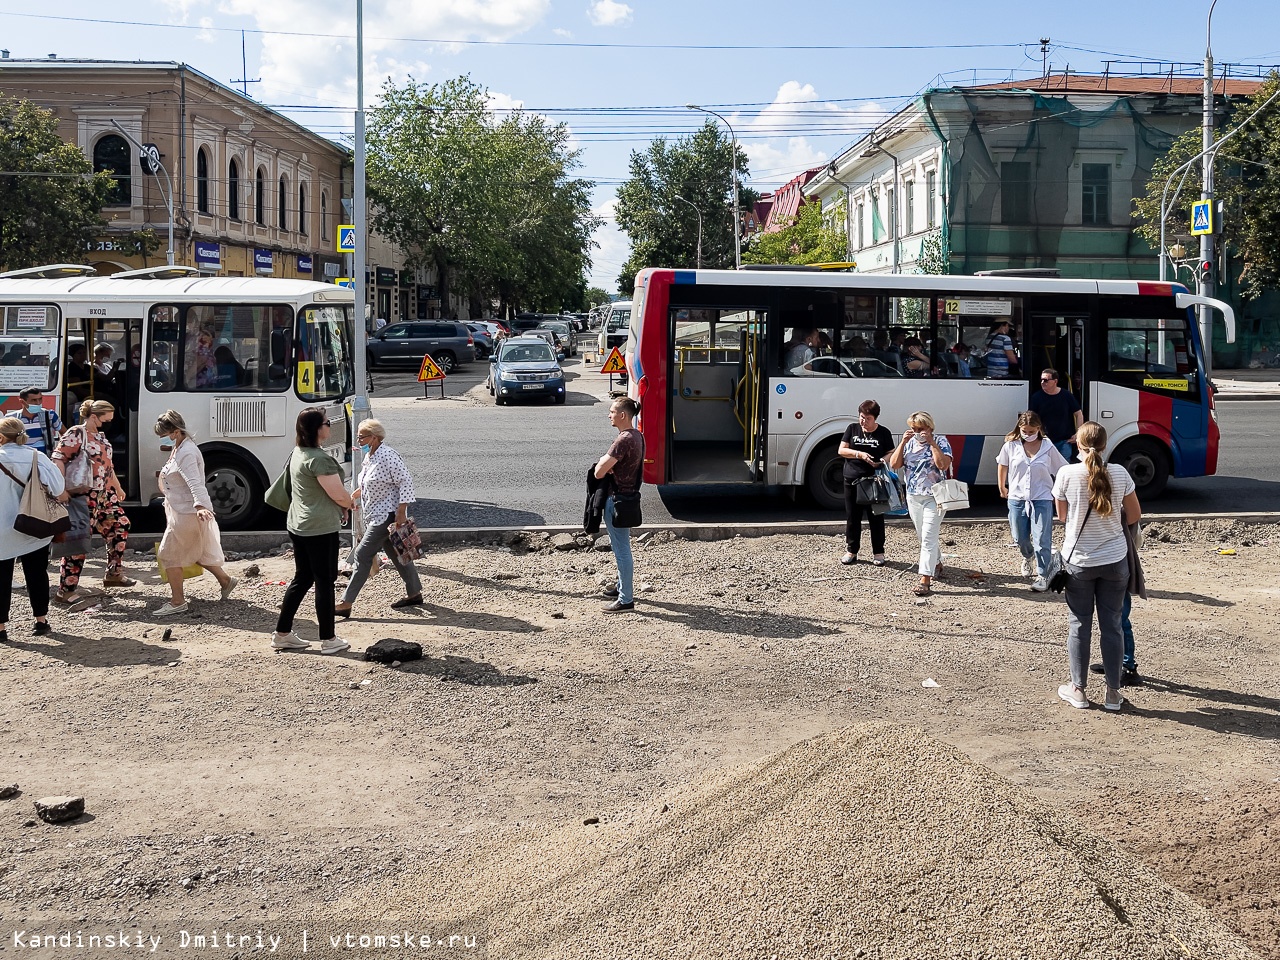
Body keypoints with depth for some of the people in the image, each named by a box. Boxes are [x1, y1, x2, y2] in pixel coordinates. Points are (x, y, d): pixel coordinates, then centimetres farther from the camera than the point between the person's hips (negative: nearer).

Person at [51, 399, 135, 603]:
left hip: (105, 494, 9)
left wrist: (118, 488, 33)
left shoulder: (101, 436, 16)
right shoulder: (76, 434, -11)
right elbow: (58, 459, -19)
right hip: (86, 496, -9)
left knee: (120, 527, 14)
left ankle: (114, 574, 28)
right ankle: (66, 590, -3)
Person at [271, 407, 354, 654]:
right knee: (325, 581, 1)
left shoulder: (297, 454, 10)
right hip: (321, 527, -9)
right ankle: (328, 640, 9)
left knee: (302, 578, 16)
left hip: (297, 525, 9)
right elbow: (339, 495, -19)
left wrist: (339, 507, 13)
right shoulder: (319, 459, -21)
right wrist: (350, 504, 3)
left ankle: (282, 634, 20)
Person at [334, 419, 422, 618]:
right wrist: (360, 491, 11)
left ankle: (346, 603, -7)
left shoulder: (388, 456, -18)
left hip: (386, 515, -10)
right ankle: (414, 594, 26)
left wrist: (401, 512, -23)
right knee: (396, 554, 15)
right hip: (375, 515, 10)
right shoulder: (369, 457, 10)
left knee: (363, 555, -9)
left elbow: (405, 482, -20)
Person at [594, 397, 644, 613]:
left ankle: (626, 599, 2)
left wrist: (602, 462, -3)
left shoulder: (623, 440, -24)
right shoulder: (636, 436, 8)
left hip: (618, 500, -10)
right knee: (620, 546, 22)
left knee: (621, 549, -4)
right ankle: (623, 587, 35)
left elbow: (599, 473, -25)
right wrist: (607, 465, 0)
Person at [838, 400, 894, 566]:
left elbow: (891, 454, 5)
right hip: (852, 480, 2)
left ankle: (878, 553, 13)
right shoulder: (852, 429, 6)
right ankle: (851, 551, 17)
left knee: (876, 518, 3)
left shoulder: (883, 433, 2)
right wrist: (859, 454, -14)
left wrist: (881, 461, -17)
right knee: (852, 517, 7)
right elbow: (841, 450, 2)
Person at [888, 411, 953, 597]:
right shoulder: (909, 443, 6)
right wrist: (903, 442, -10)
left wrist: (932, 442, -22)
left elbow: (943, 464, -23)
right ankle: (937, 563, 42)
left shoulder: (940, 441, -7)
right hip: (913, 497, 6)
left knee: (928, 537, -12)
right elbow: (894, 464, -3)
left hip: (934, 498, -6)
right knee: (923, 536, 18)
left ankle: (925, 580, -15)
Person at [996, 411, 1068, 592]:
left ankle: (1042, 575, 1)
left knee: (1041, 540, -8)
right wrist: (1002, 488, 18)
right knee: (1020, 538, 14)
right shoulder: (1011, 446, -3)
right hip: (1017, 498, 2)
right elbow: (1002, 466, 12)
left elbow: (1062, 470, 1)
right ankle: (1028, 557, 47)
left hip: (1042, 499, -2)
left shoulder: (1048, 447, -6)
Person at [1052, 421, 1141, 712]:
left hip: (1079, 561, -1)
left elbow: (1062, 516, 1)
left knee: (1079, 624, 10)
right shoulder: (1119, 473, -8)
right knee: (1111, 624, 10)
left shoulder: (1067, 474, -12)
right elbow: (1135, 515, 3)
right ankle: (1113, 692, 17)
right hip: (1115, 560, 1)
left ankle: (1078, 690, 19)